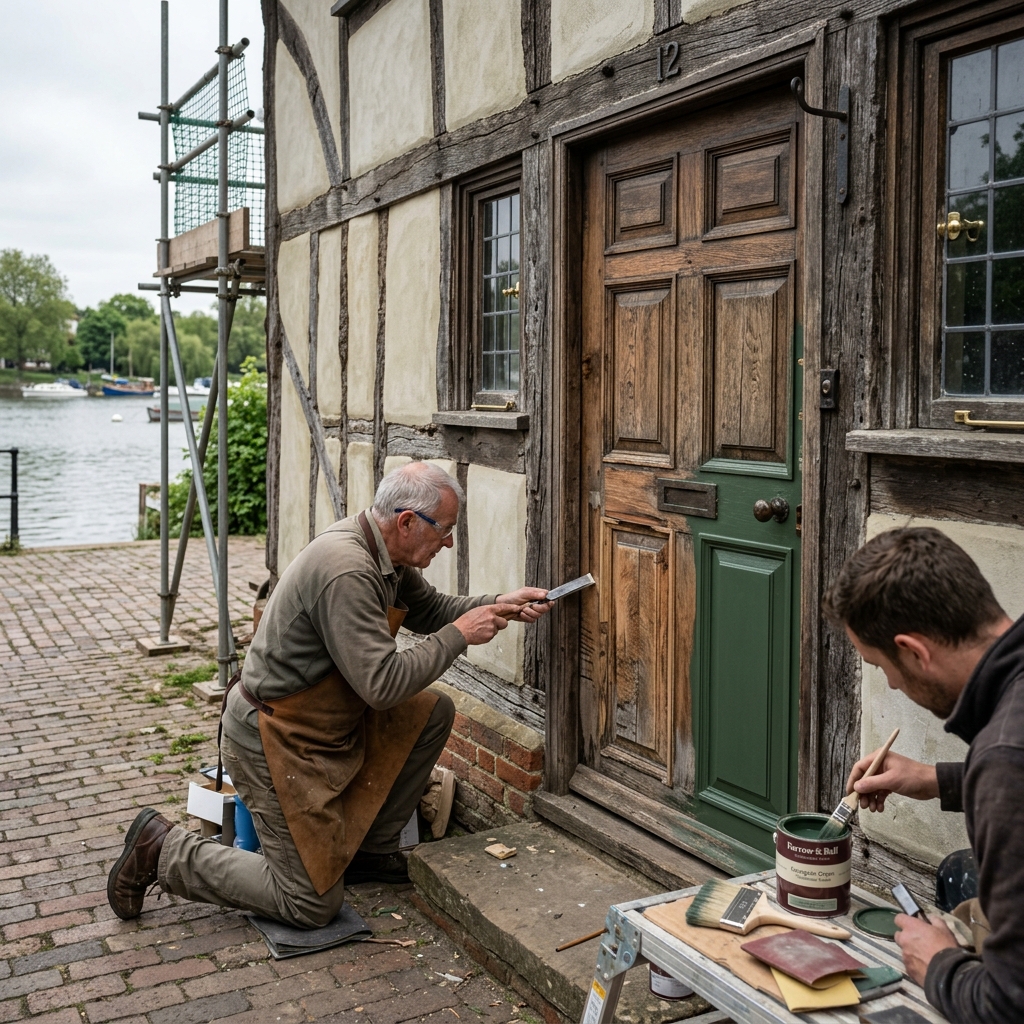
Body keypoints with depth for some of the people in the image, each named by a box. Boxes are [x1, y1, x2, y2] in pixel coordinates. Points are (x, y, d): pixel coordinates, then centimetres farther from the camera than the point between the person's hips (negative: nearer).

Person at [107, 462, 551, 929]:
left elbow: (429, 608, 16)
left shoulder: (383, 551, 0)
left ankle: (369, 851, 15)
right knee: (313, 904, 0)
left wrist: (500, 605, 1)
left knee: (433, 713, 4)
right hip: (275, 741, -10)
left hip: (324, 716, 10)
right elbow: (384, 684, -30)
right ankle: (166, 850, 9)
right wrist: (459, 635, -20)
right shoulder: (346, 573, -30)